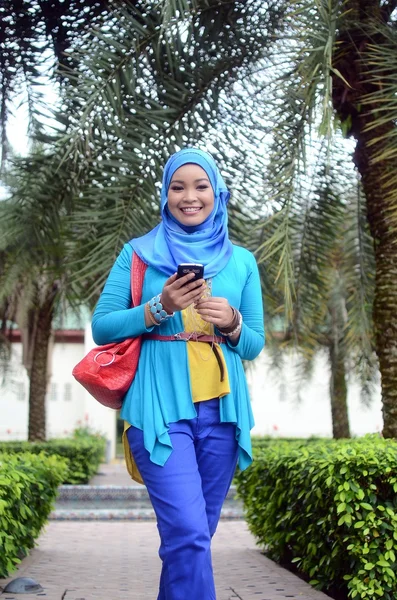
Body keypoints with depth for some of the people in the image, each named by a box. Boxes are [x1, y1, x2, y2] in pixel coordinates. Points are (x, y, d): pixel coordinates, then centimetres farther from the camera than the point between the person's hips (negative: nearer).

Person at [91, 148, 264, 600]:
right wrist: (158, 308, -13)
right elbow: (102, 327, 2)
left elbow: (254, 344, 13)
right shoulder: (139, 253, 7)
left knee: (196, 533, 10)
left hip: (220, 410, 3)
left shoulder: (241, 261, 13)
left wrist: (231, 322, -8)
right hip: (160, 407, -3)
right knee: (188, 533, -15)